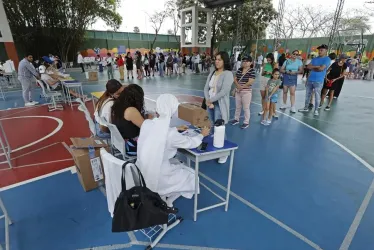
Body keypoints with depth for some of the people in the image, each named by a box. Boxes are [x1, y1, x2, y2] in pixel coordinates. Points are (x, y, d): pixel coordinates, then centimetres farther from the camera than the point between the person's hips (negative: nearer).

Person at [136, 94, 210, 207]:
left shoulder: (146, 123, -10)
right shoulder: (171, 134, -26)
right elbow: (191, 143, -9)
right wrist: (202, 134, 10)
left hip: (142, 173, 6)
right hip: (156, 178, -6)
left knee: (176, 162, 27)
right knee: (191, 175, 16)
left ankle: (160, 197, 23)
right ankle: (165, 201, 15)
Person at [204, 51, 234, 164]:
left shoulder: (228, 74, -9)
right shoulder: (212, 73, 11)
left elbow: (223, 91, -18)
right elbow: (206, 88, 6)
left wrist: (211, 100, -12)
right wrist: (208, 101, -10)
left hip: (220, 105, -6)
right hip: (210, 104, 6)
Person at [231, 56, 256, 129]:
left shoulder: (252, 71, -10)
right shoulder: (239, 70, 8)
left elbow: (250, 82, -18)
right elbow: (235, 79, 5)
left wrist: (241, 87, -16)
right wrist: (237, 85, -13)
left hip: (246, 92, -6)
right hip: (238, 91, 6)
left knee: (246, 108, 1)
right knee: (237, 107, 17)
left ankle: (246, 122, 11)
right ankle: (236, 119, 32)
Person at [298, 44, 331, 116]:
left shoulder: (327, 59, -3)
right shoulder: (315, 58, 14)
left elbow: (321, 68, -16)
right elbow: (308, 66, 3)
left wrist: (313, 67, -2)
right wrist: (317, 66, -9)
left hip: (318, 81, -5)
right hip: (310, 80, 5)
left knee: (317, 96, 0)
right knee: (307, 95, 12)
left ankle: (316, 110, 10)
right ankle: (306, 108, 24)